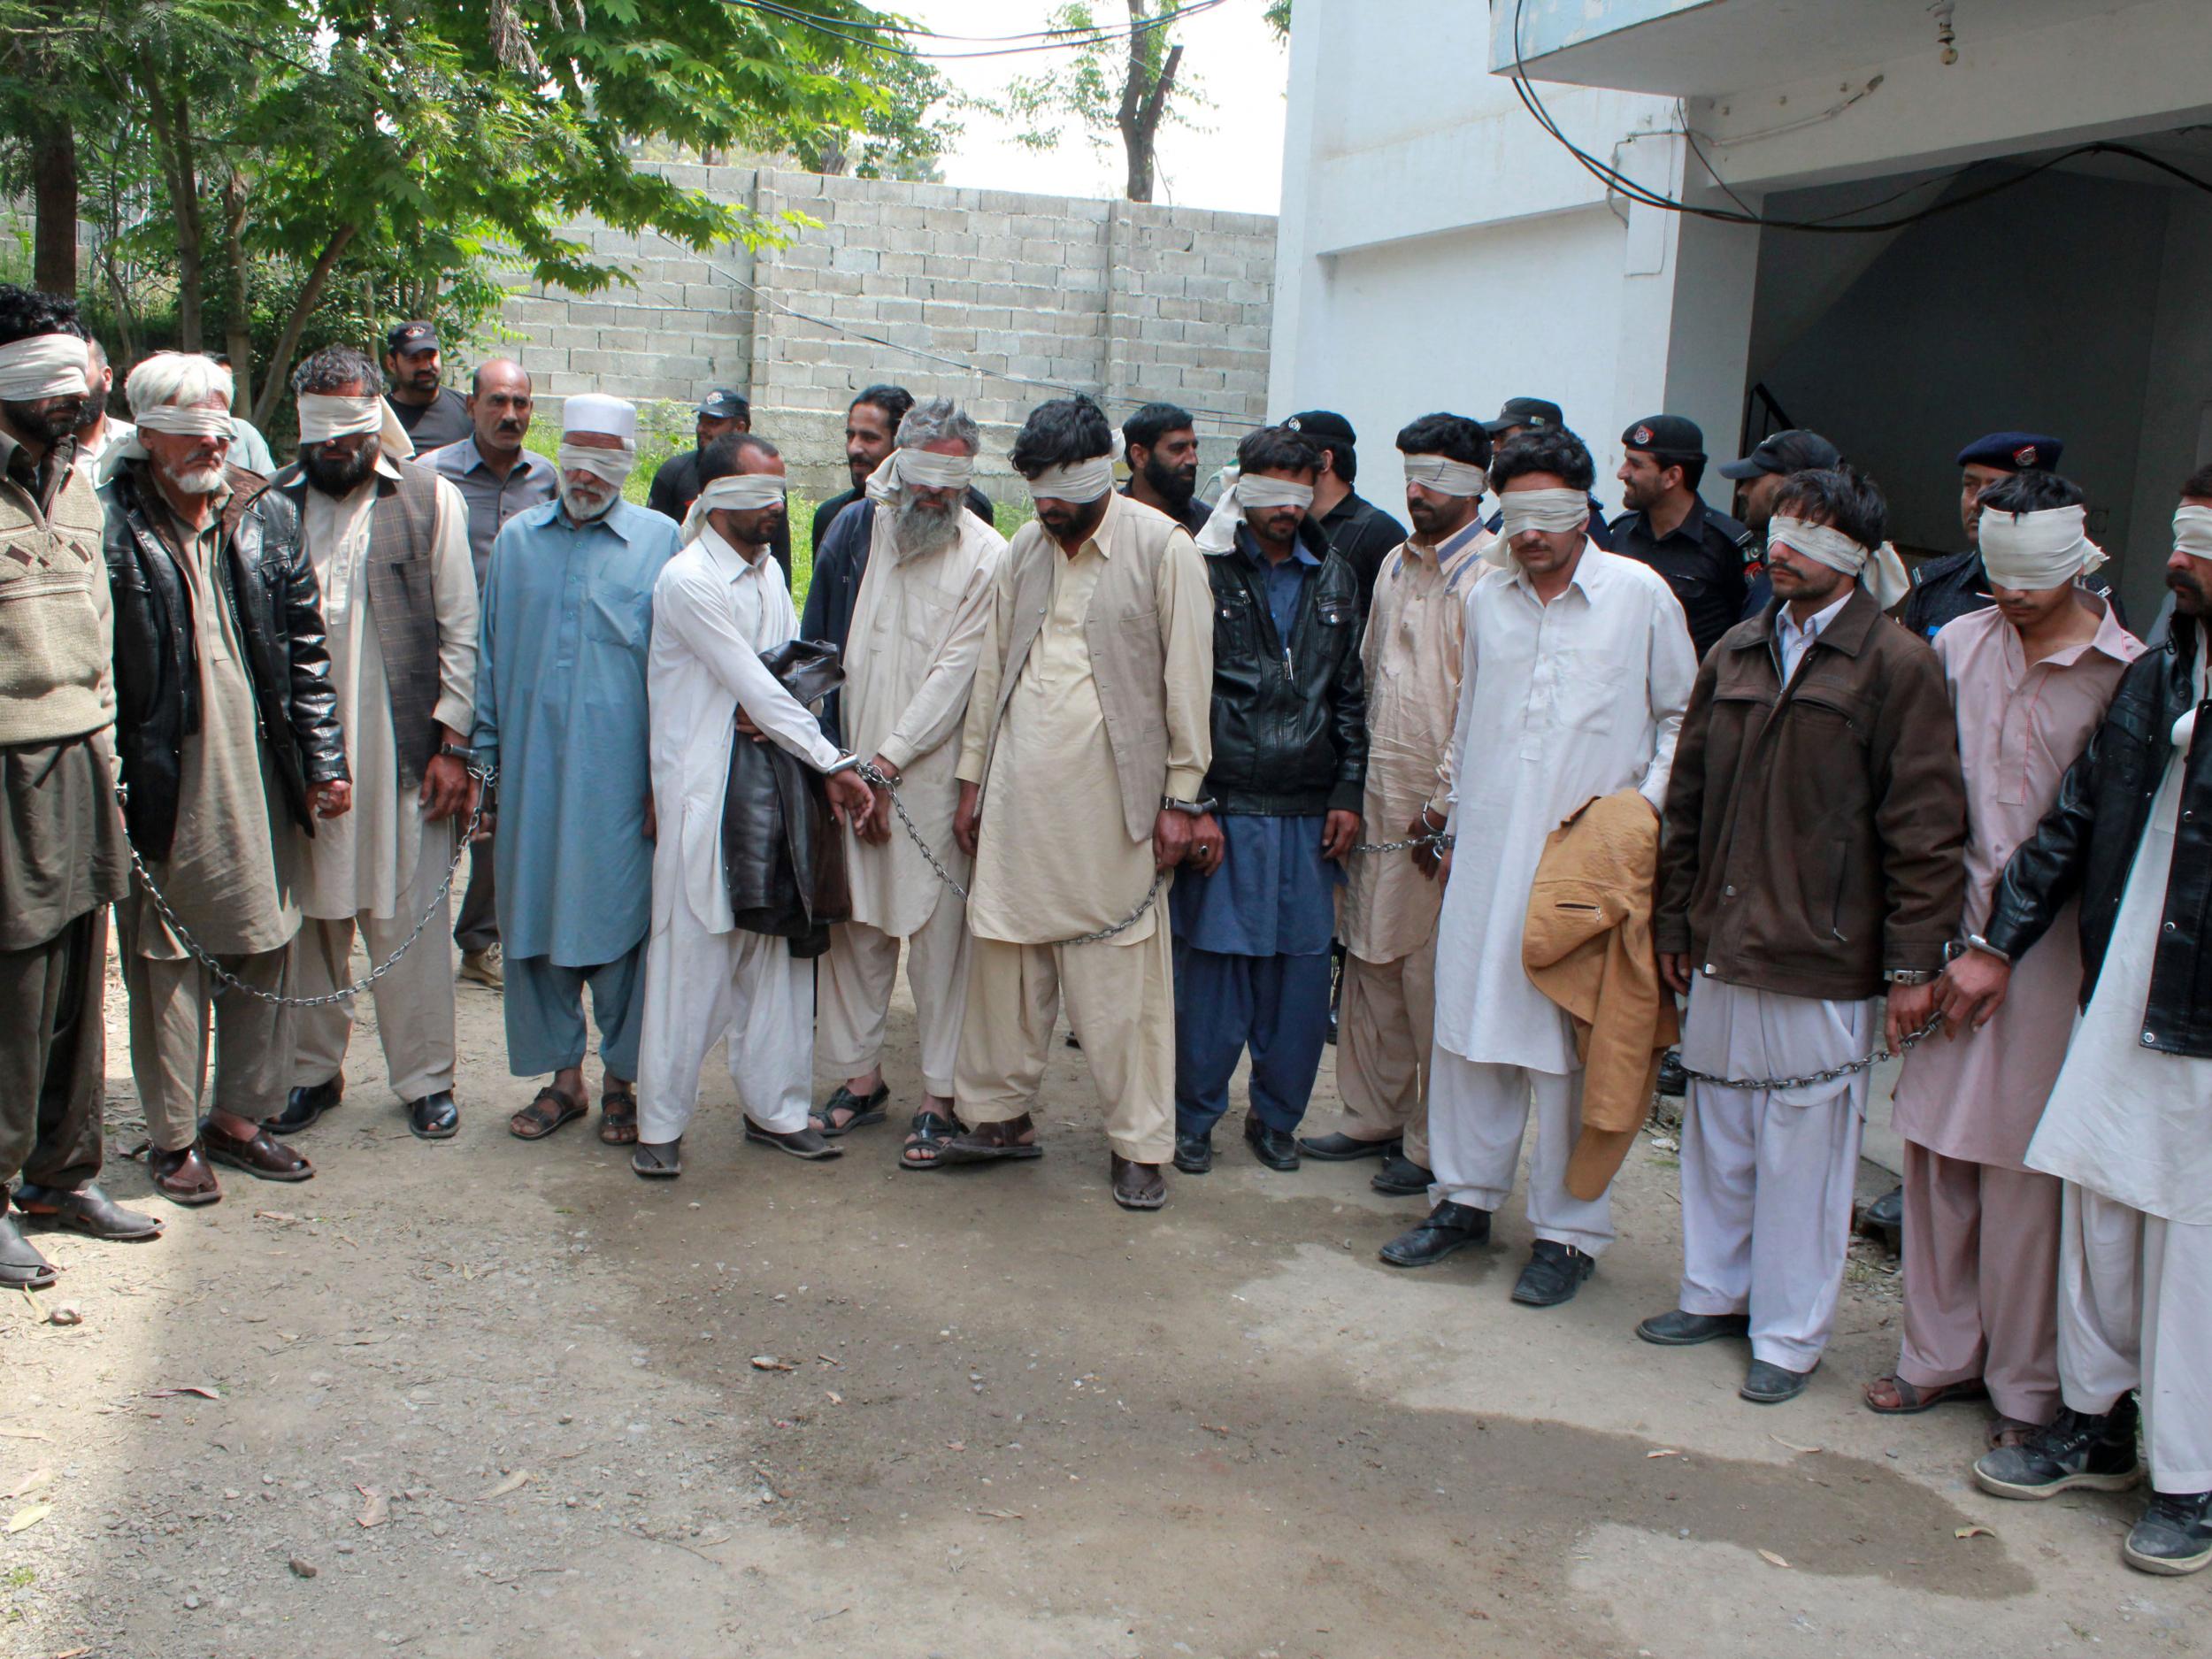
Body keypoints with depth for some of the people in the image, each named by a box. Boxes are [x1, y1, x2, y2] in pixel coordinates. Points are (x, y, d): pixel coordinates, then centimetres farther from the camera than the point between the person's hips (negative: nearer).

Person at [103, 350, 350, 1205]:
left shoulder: (267, 515, 9)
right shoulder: (109, 524, -5)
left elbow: (307, 648, 10)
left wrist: (322, 761, 6)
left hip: (259, 780, 4)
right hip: (164, 782, -4)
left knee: (264, 951, 10)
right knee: (167, 959, 5)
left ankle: (239, 1116, 26)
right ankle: (173, 1136, 18)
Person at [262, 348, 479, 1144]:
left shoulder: (429, 498, 3)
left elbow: (460, 629, 1)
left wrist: (451, 742, -5)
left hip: (403, 750, -2)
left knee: (409, 921, 3)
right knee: (311, 916, 9)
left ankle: (425, 1078, 16)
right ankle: (312, 1071, 25)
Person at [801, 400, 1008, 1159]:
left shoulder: (986, 556, -5)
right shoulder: (857, 528, 7)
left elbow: (956, 672, -8)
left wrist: (887, 762, -11)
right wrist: (836, 761, 0)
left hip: (932, 775, -4)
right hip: (849, 767, 4)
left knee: (937, 935, -1)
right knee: (853, 925, 9)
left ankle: (940, 1096, 9)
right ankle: (860, 1075, 23)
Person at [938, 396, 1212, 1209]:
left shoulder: (1163, 548, -4)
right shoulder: (1024, 551, 11)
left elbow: (1186, 678, -4)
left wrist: (1181, 797, -6)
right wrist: (972, 777, 14)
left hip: (1110, 791, -4)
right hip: (1019, 790, 5)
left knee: (1123, 973, 0)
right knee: (1004, 951, 7)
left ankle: (1139, 1143, 11)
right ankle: (998, 1117, 22)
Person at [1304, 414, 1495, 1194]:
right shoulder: (1397, 565, 14)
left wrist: (1441, 807, -14)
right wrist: (1354, 785, 14)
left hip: (1440, 814, -7)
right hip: (1376, 799, 8)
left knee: (1433, 979, -1)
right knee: (1368, 964, 13)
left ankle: (1434, 1144, 11)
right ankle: (1373, 1116, 26)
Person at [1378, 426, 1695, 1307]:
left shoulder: (1641, 594, -2)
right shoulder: (1486, 598, 10)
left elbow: (1683, 716, 7)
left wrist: (1645, 806, -4)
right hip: (1488, 851, 4)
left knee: (1572, 1043, -1)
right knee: (1468, 1022, 8)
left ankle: (1568, 1232, 11)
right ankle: (1466, 1197, 23)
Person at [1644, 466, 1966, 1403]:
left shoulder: (1897, 667, -6)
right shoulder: (1736, 655, 11)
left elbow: (1924, 827, -8)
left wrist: (1913, 962, -10)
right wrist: (1674, 920, 15)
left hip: (1822, 961, -5)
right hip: (1724, 949, 6)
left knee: (1804, 1146, 3)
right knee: (1717, 1132, 15)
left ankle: (1790, 1333, 17)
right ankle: (1716, 1292, 33)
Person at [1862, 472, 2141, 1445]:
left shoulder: (2124, 670, -6)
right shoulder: (1957, 646, 6)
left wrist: (2000, 948, -6)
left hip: (2049, 943, -4)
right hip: (1953, 925, 4)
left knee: (2022, 1166, 2)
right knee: (1934, 1148, 9)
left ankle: (2026, 1383, 17)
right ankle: (1941, 1353, 24)